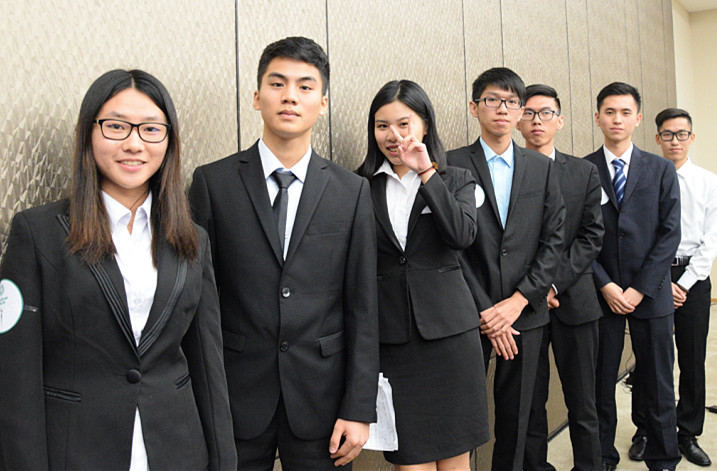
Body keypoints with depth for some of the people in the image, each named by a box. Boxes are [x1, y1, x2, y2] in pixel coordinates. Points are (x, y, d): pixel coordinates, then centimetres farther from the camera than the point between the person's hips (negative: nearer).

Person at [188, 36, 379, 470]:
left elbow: (362, 308, 0)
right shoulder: (213, 182, -2)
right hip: (236, 398, 0)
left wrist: (359, 410, -3)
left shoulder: (352, 191, 1)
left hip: (320, 398, 1)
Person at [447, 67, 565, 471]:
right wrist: (484, 310, -10)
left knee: (517, 413, 12)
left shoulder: (543, 169, 9)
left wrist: (517, 301, -8)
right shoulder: (451, 165, -1)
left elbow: (553, 242, 4)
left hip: (525, 313, 3)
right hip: (469, 314, -2)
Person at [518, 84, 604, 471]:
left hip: (574, 301, 2)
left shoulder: (585, 172, 10)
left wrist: (555, 282, -9)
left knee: (583, 403, 9)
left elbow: (591, 236, 3)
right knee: (529, 403, 5)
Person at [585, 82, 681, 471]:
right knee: (600, 383, 6)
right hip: (601, 294, -1)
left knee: (658, 384, 8)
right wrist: (605, 286, -9)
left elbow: (669, 233, 0)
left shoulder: (661, 170, 6)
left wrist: (639, 289, -8)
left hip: (650, 293, 1)